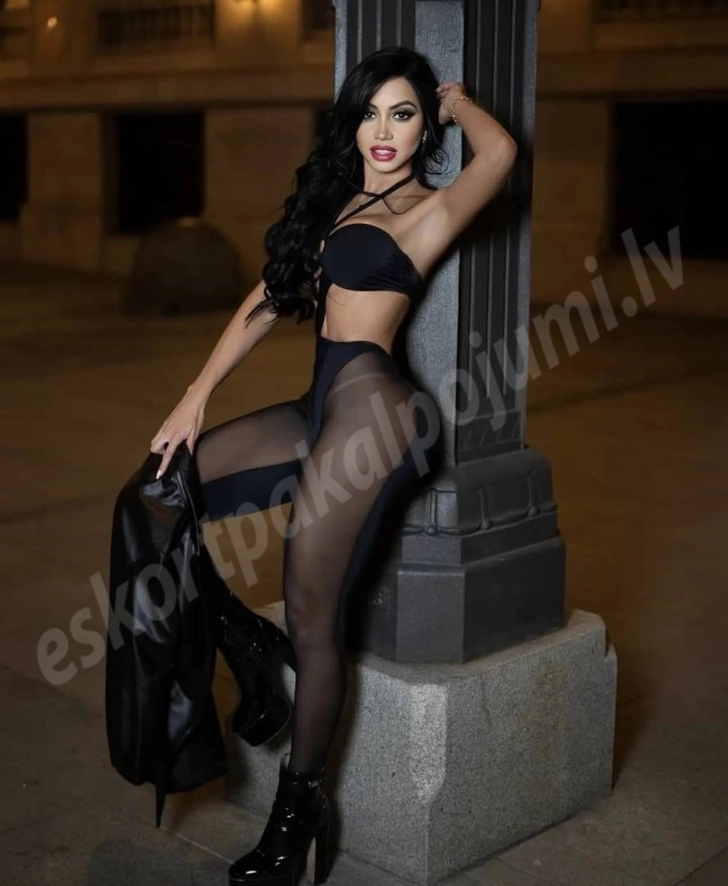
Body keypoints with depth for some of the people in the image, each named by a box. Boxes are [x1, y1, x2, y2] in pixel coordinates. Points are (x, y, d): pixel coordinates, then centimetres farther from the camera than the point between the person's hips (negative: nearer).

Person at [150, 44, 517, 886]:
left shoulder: (427, 209, -2)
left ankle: (299, 807, 9)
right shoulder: (334, 199, 19)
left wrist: (454, 97, 0)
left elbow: (499, 150, -22)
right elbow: (269, 298, 18)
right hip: (323, 407, 8)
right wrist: (198, 393, 11)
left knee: (312, 618, -7)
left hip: (365, 405, -8)